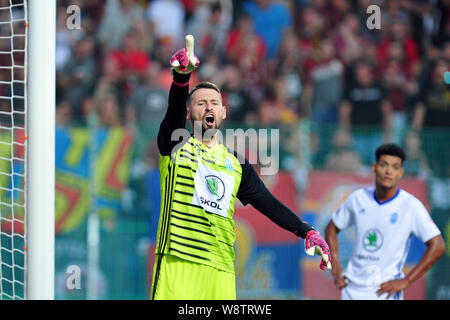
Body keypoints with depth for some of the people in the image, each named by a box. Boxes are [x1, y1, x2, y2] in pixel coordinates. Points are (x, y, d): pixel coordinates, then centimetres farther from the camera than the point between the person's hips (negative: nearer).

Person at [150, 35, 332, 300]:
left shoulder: (237, 163, 20)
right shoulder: (176, 146, 7)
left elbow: (268, 203, 17)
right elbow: (174, 109, -13)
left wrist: (307, 232, 3)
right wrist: (181, 76, -34)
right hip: (177, 264, -4)